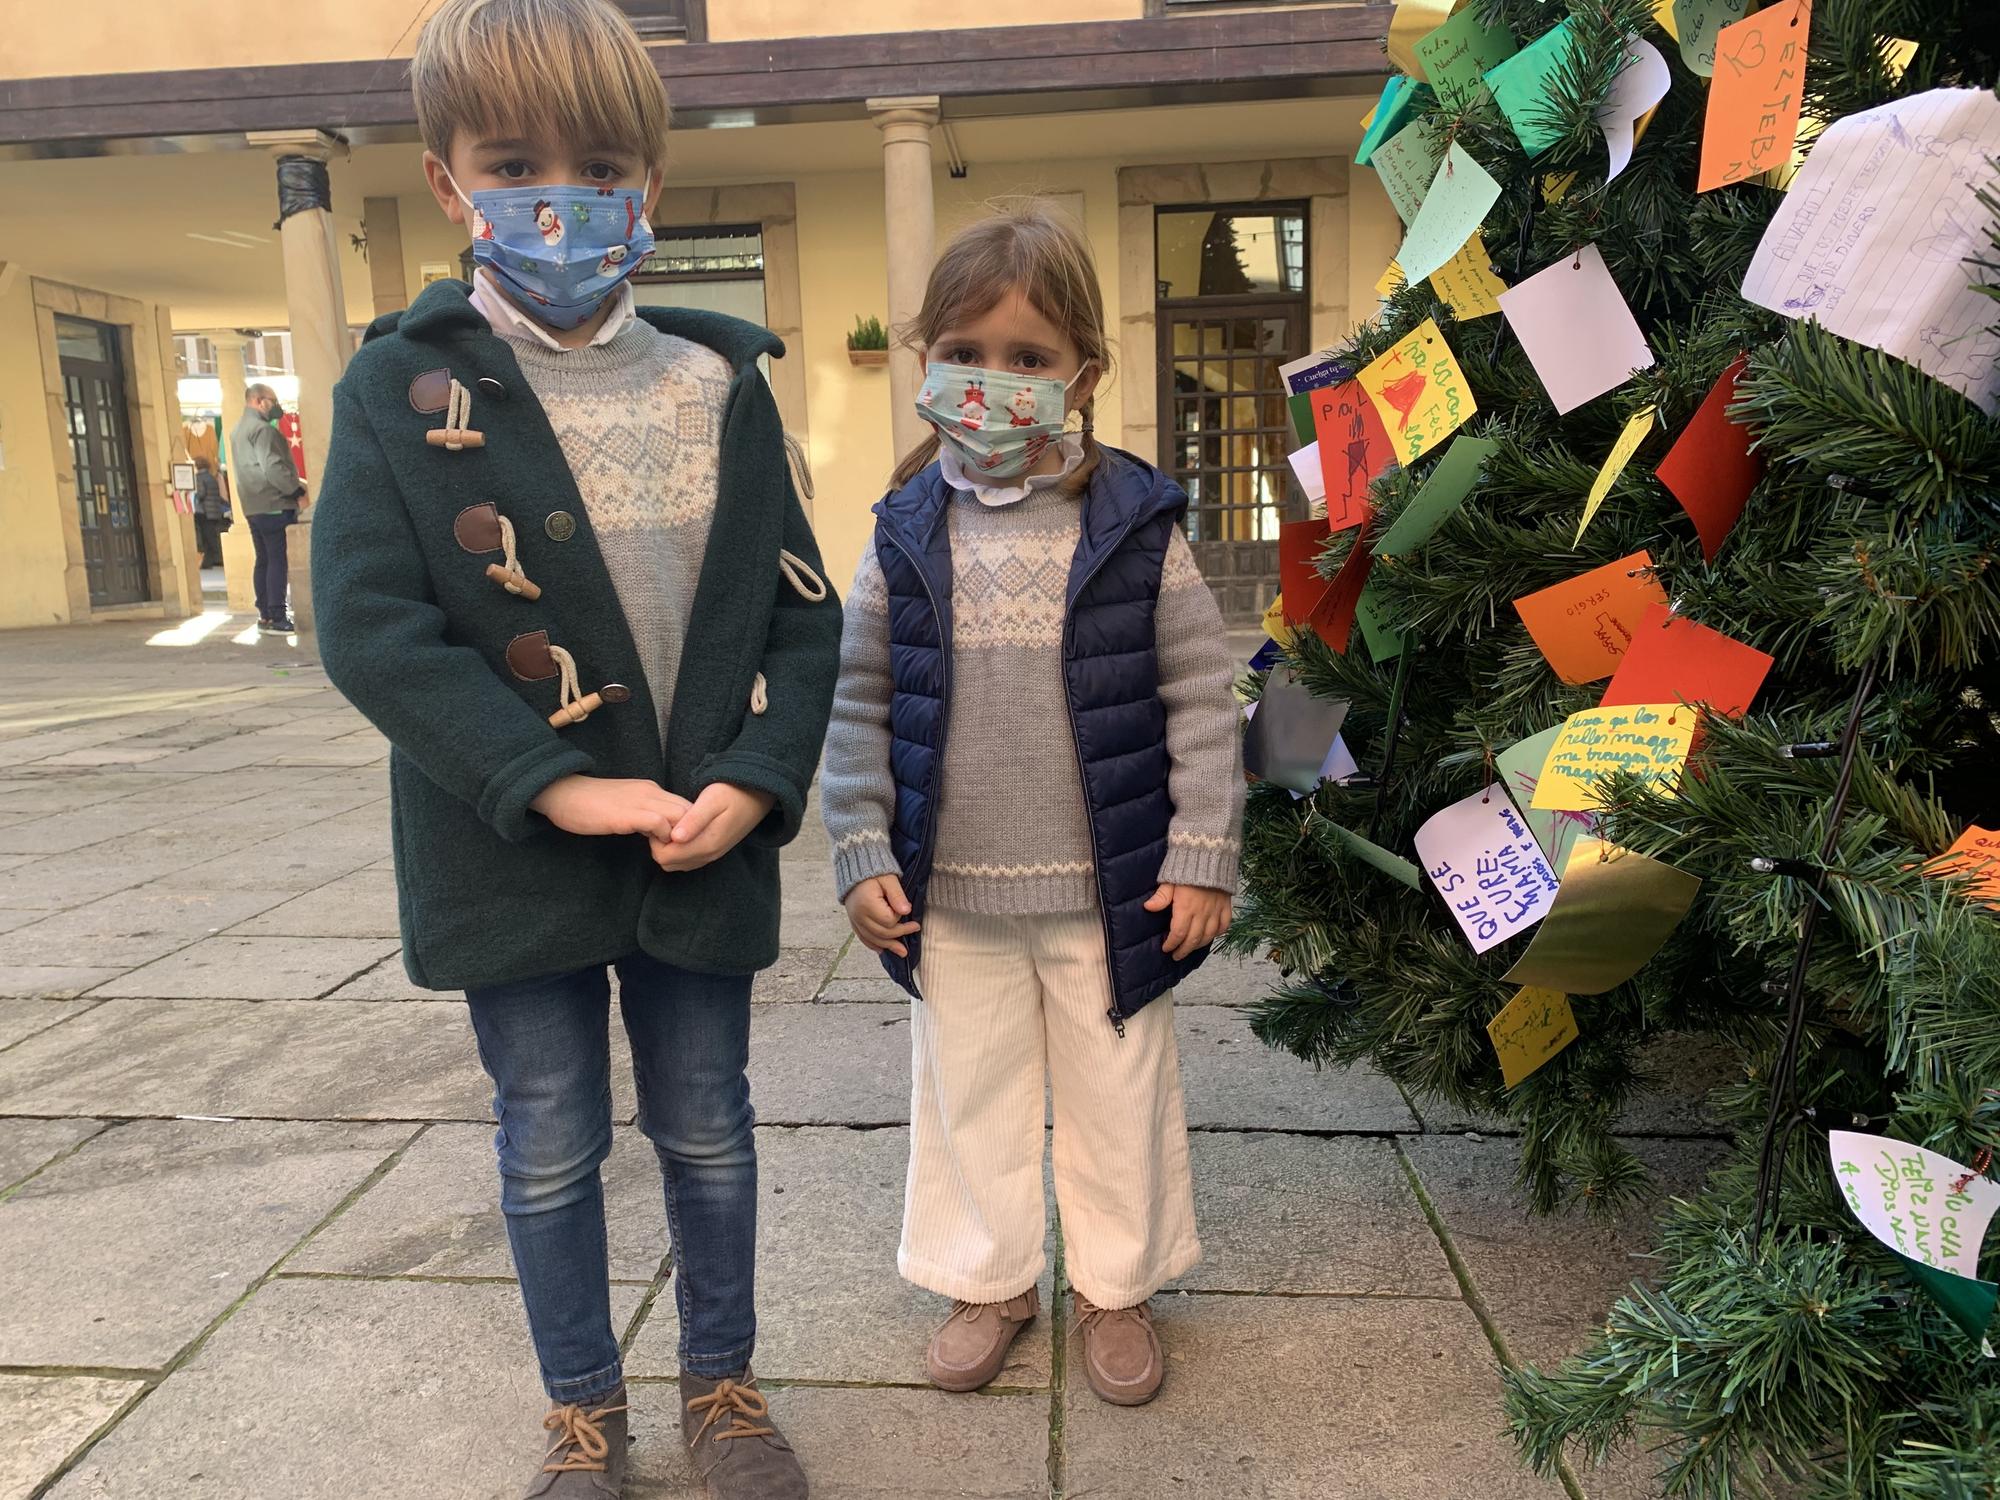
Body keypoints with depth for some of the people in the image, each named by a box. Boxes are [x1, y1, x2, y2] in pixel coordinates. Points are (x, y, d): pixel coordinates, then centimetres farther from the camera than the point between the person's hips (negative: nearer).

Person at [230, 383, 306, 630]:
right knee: (279, 561, -8)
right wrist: (298, 491, -15)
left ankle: (265, 615, 15)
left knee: (264, 560, 12)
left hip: (253, 507, 10)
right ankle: (277, 616, -10)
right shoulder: (262, 429, -12)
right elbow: (273, 469, -23)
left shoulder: (238, 430, 20)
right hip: (274, 506, -10)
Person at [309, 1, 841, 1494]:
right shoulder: (403, 388, -3)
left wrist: (755, 782, -13)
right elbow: (371, 625, -12)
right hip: (512, 853, -1)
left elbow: (803, 609, 1)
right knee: (551, 1148, 14)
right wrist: (558, 786, -20)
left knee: (708, 1131, 15)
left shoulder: (720, 383, 2)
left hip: (705, 848, 2)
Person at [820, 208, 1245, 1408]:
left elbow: (1201, 700, -4)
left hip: (1105, 893, -1)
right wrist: (865, 856, -1)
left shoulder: (1137, 524, -7)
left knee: (1117, 1095, 14)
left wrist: (1203, 857, -7)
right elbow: (859, 704, 3)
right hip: (952, 899, 2)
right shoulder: (909, 535, -2)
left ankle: (1118, 1286, 38)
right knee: (970, 1091, 17)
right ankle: (991, 1280, 40)